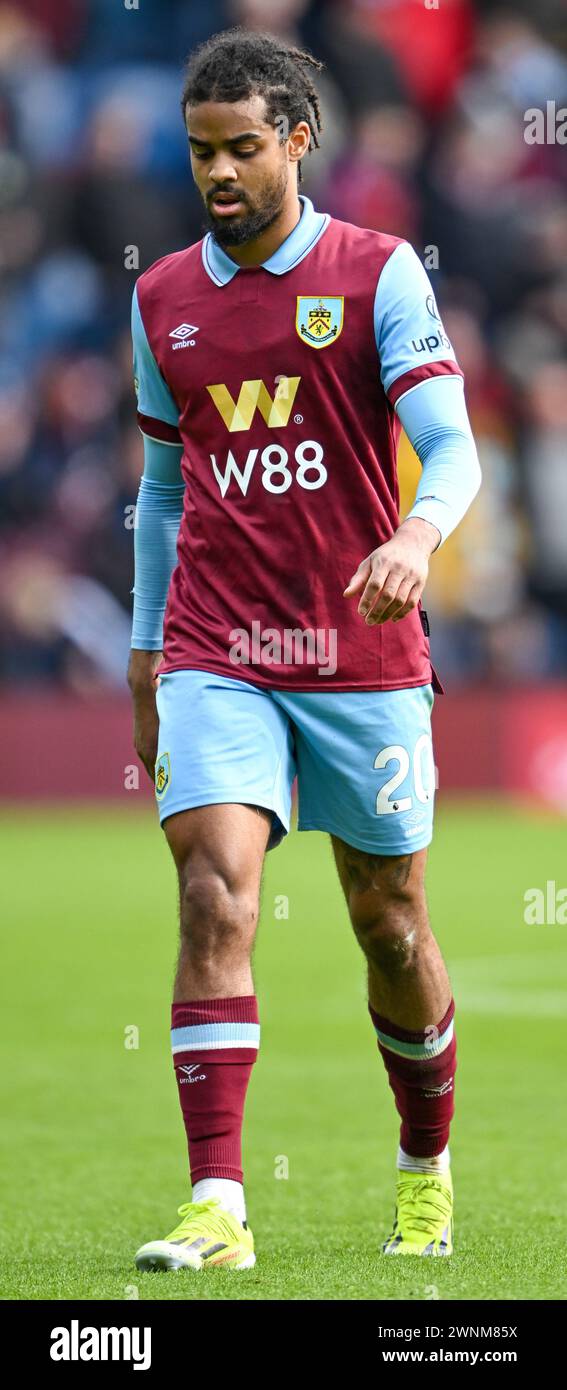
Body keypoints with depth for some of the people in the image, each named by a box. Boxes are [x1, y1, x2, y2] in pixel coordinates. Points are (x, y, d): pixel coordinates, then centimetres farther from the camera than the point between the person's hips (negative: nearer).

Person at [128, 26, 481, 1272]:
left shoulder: (377, 273, -2)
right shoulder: (161, 298, 9)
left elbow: (452, 445, -11)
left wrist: (415, 537, -32)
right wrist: (145, 653, 19)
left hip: (364, 657, -2)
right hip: (216, 661, 2)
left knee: (391, 925, 9)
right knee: (215, 897, -16)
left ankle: (428, 1169, 33)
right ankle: (217, 1207, -20)